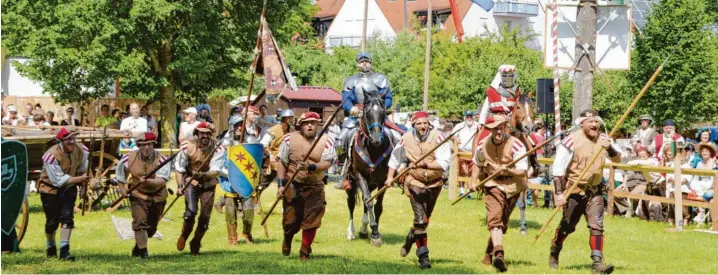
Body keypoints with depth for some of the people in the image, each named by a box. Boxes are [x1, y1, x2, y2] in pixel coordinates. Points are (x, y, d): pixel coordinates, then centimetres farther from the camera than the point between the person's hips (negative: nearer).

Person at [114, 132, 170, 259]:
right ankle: (143, 251, -13)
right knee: (140, 222, -20)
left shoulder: (161, 159, -21)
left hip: (157, 196, 1)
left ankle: (138, 247, 40)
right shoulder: (130, 158, -12)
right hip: (138, 194, -1)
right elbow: (120, 171, 10)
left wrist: (147, 181, -49)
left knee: (152, 227, 14)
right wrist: (122, 187, 5)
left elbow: (162, 180, -33)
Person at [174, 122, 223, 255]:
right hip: (191, 183, -1)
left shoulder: (218, 149, -18)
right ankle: (184, 236, 9)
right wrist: (180, 186, -19)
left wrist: (202, 175, -43)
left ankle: (195, 246, 18)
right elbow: (179, 168, -8)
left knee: (205, 217, -4)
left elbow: (215, 171, -25)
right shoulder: (188, 146, -18)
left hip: (208, 185, 1)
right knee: (191, 211, -20)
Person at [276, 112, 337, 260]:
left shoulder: (326, 141, -4)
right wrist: (280, 185, -6)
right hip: (292, 186, 0)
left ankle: (304, 253, 16)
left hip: (315, 188, 0)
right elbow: (282, 163, 0)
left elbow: (326, 164, -12)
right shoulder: (290, 139, -4)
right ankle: (287, 240, 40)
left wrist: (310, 167, -30)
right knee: (291, 221, 6)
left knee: (311, 222, -1)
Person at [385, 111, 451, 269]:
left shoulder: (438, 137, -16)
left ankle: (410, 238, 49)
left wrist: (426, 164, -34)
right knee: (421, 219, -14)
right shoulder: (406, 139, -8)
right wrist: (390, 176, 8)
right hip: (415, 182, -1)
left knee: (424, 219, 20)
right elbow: (395, 157, 11)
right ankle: (423, 256, -9)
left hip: (434, 183, 1)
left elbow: (444, 163, -23)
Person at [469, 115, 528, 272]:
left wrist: (508, 170, -39)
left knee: (503, 223, 12)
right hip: (493, 185, 0)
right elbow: (477, 164, 15)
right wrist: (473, 181, 4)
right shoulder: (483, 145, -5)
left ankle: (489, 254, 33)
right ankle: (499, 254, -36)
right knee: (494, 218, -22)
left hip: (512, 186, 0)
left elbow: (522, 171, -21)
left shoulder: (516, 145, -17)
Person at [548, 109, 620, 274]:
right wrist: (559, 194, -20)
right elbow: (558, 169, -15)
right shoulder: (572, 141, -15)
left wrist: (609, 148, -14)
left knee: (596, 226, -9)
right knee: (567, 227, 9)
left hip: (594, 191, 4)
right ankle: (553, 255, 32)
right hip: (574, 191, -4)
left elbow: (617, 160, 8)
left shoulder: (602, 140, 2)